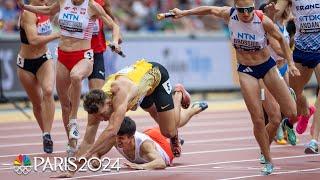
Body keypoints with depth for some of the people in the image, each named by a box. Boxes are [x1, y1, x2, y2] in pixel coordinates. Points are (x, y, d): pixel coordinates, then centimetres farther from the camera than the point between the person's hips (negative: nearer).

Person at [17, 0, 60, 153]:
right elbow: (33, 40, -33)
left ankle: (47, 135, -24)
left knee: (48, 91, -24)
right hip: (26, 64, -3)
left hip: (44, 60, 3)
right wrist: (56, 35, -26)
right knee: (37, 103, 10)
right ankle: (46, 134, 31)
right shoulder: (28, 14, -21)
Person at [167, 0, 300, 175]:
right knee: (258, 120, -7)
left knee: (291, 113, -3)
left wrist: (291, 63, -8)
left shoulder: (263, 21, -22)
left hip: (267, 66, -1)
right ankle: (268, 161, 9)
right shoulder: (229, 15, -16)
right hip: (246, 71, 1)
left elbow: (281, 39, -6)